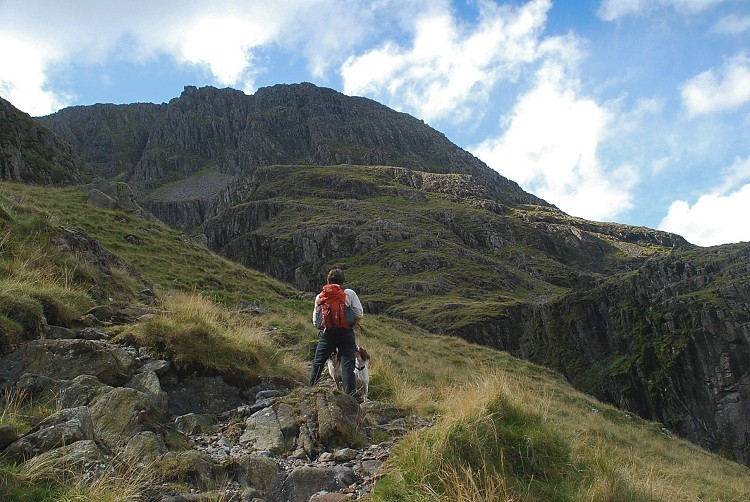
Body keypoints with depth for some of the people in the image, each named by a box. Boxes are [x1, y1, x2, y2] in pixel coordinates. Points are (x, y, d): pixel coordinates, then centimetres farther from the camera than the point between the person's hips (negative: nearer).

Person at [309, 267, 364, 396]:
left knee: (317, 364, 16)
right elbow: (359, 314, -3)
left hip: (327, 333, 2)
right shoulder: (350, 293, 2)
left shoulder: (320, 297, 6)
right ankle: (349, 394, -8)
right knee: (347, 364, -2)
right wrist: (350, 326, 10)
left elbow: (315, 321, 4)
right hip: (346, 333, -1)